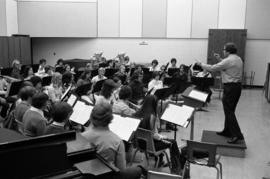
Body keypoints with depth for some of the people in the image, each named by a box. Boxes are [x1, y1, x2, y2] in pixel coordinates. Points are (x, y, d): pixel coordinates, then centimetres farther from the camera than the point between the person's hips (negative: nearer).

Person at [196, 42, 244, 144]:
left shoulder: (228, 60, -17)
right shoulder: (238, 59, 11)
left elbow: (212, 68, -14)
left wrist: (201, 64, 0)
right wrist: (220, 59, 19)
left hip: (230, 87, -9)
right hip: (237, 86, 9)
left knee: (229, 112, -6)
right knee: (230, 110, 17)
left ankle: (237, 135, -7)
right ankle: (227, 131, 27)